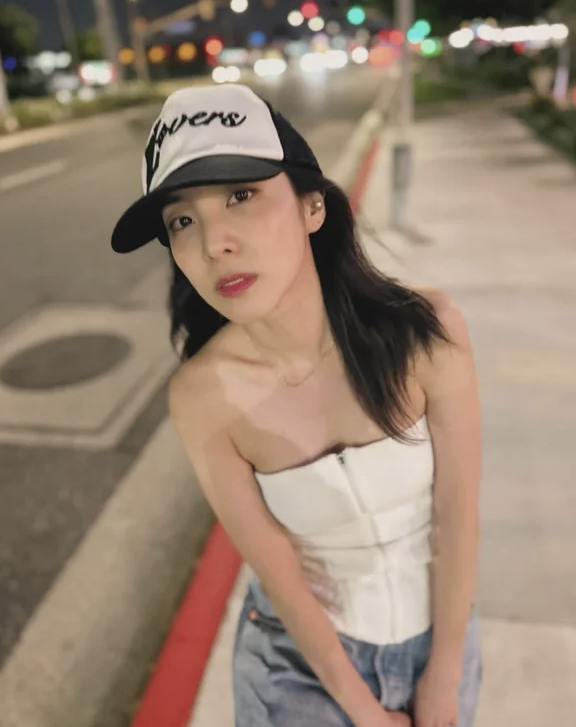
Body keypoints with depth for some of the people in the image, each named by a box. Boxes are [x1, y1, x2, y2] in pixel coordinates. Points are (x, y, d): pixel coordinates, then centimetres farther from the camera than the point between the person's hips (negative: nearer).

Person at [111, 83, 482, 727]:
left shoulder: (426, 331, -26)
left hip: (437, 628, 2)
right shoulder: (203, 396, -25)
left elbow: (457, 515, -16)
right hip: (301, 653, -1)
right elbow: (278, 574, -16)